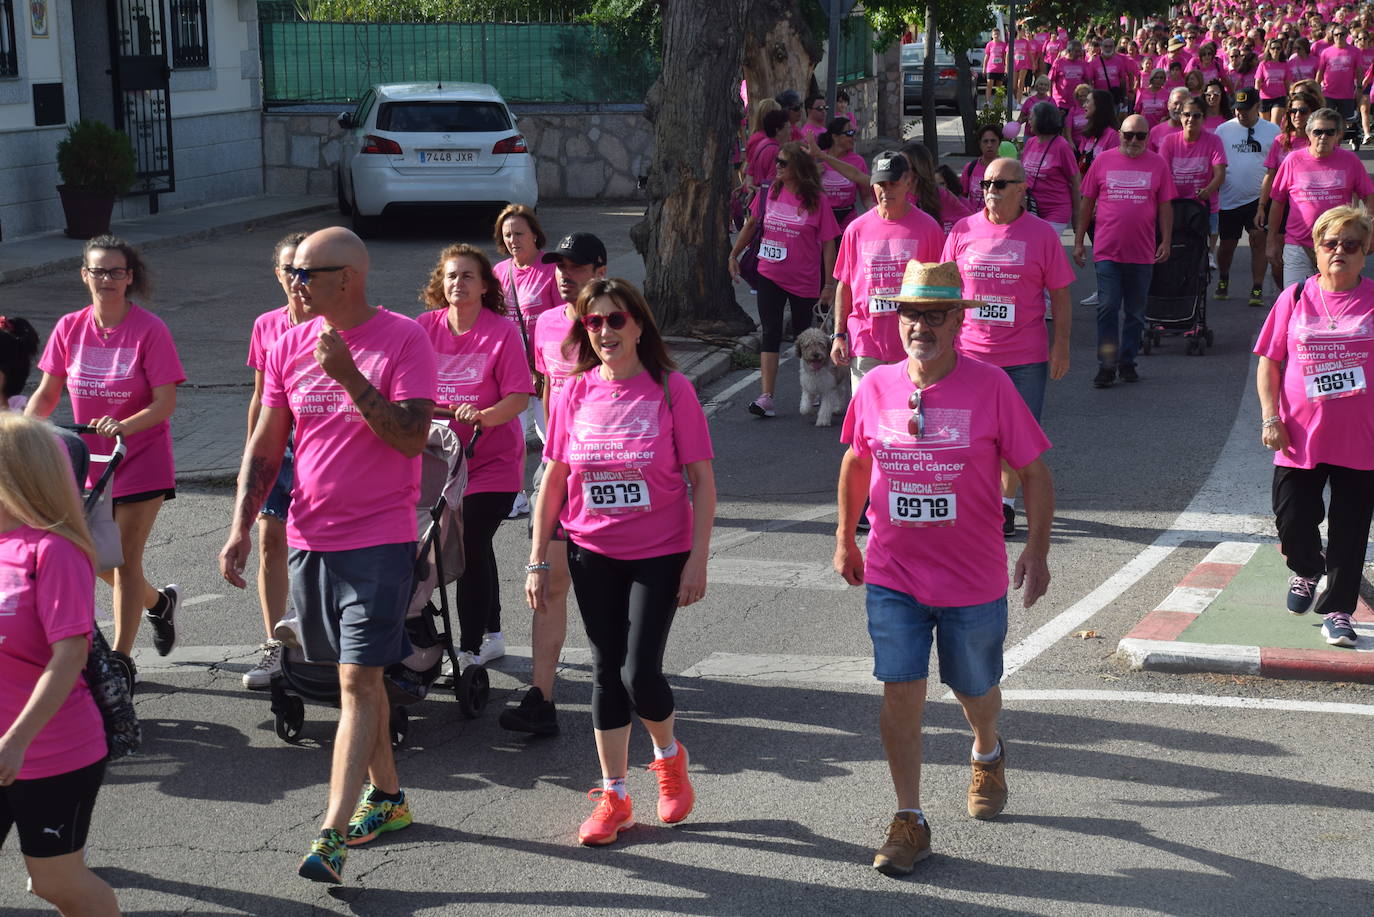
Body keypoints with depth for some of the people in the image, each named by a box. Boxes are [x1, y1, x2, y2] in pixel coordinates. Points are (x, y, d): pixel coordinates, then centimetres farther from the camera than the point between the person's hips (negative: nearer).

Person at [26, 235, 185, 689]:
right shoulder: (70, 328, -1)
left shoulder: (149, 329, -14)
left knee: (125, 559, -4)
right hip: (89, 460, 5)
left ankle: (121, 659, 7)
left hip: (140, 460, -5)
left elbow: (165, 403, -17)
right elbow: (47, 393, 5)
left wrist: (121, 426, -33)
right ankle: (158, 601, 42)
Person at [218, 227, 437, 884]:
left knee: (357, 682, -9)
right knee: (358, 674, 16)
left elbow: (414, 437, -18)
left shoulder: (405, 339, -9)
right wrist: (240, 528, 2)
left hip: (380, 539, -6)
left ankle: (331, 835, -12)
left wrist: (348, 375, -24)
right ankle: (386, 797, 30)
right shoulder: (289, 346, 6)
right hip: (308, 537, 6)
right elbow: (264, 446, 10)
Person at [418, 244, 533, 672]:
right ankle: (492, 635, 34)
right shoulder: (426, 327, 0)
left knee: (471, 549, -11)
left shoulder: (503, 332, -11)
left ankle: (469, 652, -4)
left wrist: (483, 416, -30)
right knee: (474, 548, 17)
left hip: (492, 460, -5)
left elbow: (519, 396, -15)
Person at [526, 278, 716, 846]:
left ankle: (669, 755, 22)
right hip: (593, 554, 3)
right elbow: (554, 481, 5)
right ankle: (613, 796, 18)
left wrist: (698, 559, -11)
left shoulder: (671, 390, -9)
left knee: (639, 672, -9)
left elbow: (702, 480, -6)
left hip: (661, 553, -3)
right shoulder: (575, 393, 0)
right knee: (606, 672, 8)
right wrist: (537, 561, 3)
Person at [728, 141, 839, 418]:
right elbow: (751, 225, 16)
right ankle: (766, 397, -12)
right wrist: (734, 255, 18)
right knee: (770, 333, -7)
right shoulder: (769, 194, 0)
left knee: (803, 335, 13)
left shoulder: (816, 201, -9)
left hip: (804, 281, -2)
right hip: (770, 276, 2)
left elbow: (828, 244, -7)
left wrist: (829, 284, -9)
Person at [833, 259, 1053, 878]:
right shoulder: (875, 388, -2)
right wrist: (845, 539, 17)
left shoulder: (990, 388, -11)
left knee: (974, 688, 16)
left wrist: (1036, 550, -10)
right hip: (892, 577, 1)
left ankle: (987, 755, 50)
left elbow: (1034, 473, -4)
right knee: (900, 693, -3)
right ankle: (909, 822, 8)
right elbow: (856, 463, 15)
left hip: (974, 580, -1)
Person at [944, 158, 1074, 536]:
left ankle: (1006, 504, 19)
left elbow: (1059, 293, 3)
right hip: (969, 352, 1)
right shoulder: (963, 231, 5)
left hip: (1025, 357, -1)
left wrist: (1061, 346, -1)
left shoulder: (1041, 233, 0)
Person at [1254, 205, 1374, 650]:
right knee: (1292, 521, 3)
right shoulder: (1295, 298, 3)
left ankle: (1336, 610, 15)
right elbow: (1269, 362, 6)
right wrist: (1271, 417, -3)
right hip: (1301, 439, 1)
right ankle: (1307, 570, 35)